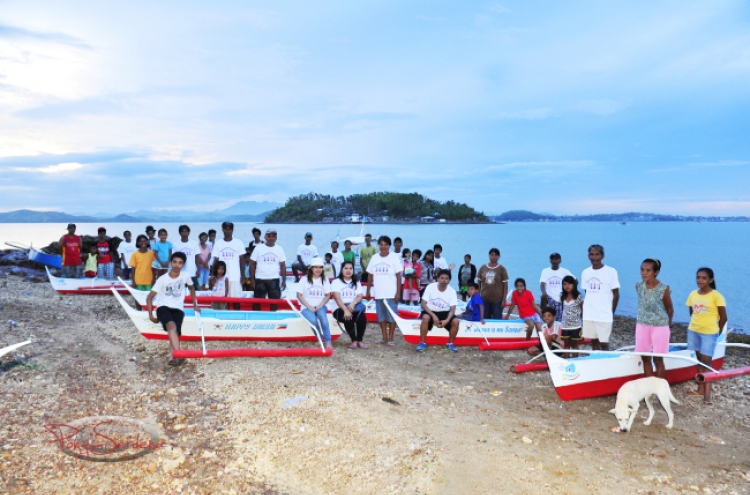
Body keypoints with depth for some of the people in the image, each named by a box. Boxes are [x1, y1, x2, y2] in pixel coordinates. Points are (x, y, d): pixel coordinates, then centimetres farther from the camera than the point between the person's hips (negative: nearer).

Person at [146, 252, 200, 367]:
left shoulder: (185, 276, 2)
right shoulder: (162, 279, -4)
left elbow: (191, 288, 24)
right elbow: (150, 297, 1)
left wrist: (195, 305, 23)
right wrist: (151, 315, -6)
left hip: (178, 309, 3)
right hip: (164, 307, -3)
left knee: (175, 332, -24)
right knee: (172, 326, -34)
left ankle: (175, 357, -29)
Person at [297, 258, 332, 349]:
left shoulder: (324, 279, 6)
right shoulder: (304, 279, -2)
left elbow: (328, 295, 6)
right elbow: (299, 295, -4)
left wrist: (320, 305, -12)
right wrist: (309, 307, -13)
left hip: (320, 307, 2)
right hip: (307, 307, -1)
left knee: (322, 314, -34)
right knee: (313, 320, -33)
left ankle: (328, 341, -29)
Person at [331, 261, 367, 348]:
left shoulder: (356, 282, 16)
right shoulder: (336, 282, 2)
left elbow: (359, 296, 1)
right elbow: (337, 298, -11)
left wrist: (353, 303, -22)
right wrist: (345, 310, -27)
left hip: (354, 308, 3)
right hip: (340, 309, -3)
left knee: (362, 317, -29)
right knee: (348, 318, -35)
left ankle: (360, 340, -13)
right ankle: (354, 340, -19)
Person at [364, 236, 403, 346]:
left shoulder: (394, 258, -5)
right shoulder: (374, 258, 6)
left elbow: (398, 276, -6)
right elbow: (370, 275, 10)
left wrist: (398, 292, -11)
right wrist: (368, 291, 8)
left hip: (391, 294, -4)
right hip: (378, 293, 4)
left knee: (392, 316, 2)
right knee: (381, 316, 11)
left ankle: (391, 338, 11)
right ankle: (384, 337, 21)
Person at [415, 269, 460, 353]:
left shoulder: (452, 291, -12)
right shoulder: (430, 287, -16)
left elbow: (452, 310, -11)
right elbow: (423, 304, -15)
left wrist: (447, 320, -30)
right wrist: (433, 315, -27)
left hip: (444, 313, 2)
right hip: (430, 311, -2)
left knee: (456, 321, -24)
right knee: (425, 317, -35)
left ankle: (450, 343, 1)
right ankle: (422, 343, -17)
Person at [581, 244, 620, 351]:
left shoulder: (611, 271, -7)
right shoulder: (585, 272, 6)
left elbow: (616, 294, -3)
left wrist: (611, 313, -1)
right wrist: (587, 308, 6)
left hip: (604, 315, -4)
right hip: (588, 315, 4)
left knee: (604, 342, -1)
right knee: (594, 340, 11)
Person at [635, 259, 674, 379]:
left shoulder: (664, 288, -14)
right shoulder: (639, 286, -3)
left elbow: (670, 309, -2)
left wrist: (667, 324, 9)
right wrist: (646, 318, 12)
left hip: (659, 326, -4)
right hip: (642, 325, 4)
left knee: (658, 359, 5)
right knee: (645, 358, 10)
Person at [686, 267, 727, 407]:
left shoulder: (716, 296, -13)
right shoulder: (693, 294, 3)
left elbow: (723, 318, -7)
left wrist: (716, 331, 2)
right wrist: (696, 324, 9)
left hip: (709, 333, -5)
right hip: (693, 331, 5)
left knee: (707, 362, -5)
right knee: (699, 360, 14)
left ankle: (707, 395, -2)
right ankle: (700, 389, 24)